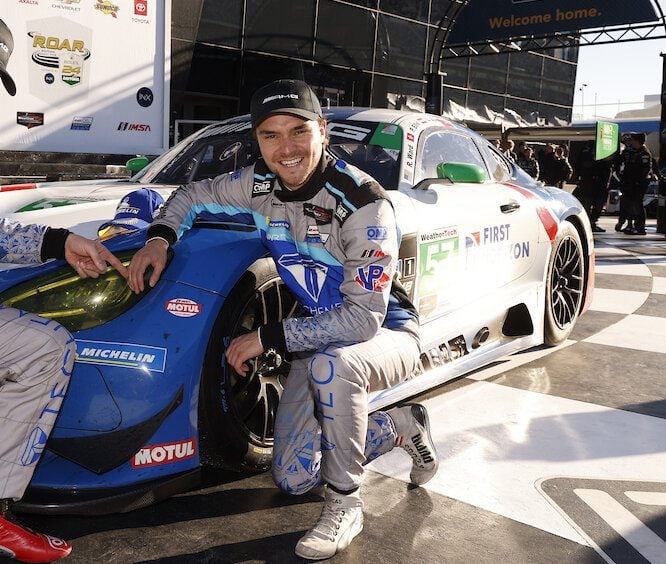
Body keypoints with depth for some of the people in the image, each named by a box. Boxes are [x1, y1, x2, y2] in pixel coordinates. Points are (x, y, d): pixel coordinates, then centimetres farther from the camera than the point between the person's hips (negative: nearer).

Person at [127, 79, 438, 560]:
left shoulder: (362, 201, -28)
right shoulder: (260, 183, -8)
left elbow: (365, 317, -32)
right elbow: (194, 196, 9)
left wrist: (267, 337, -30)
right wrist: (160, 237, -13)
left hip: (387, 332, -6)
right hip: (322, 336, 6)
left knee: (331, 364, -42)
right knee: (293, 479, 0)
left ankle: (345, 506, -18)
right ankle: (404, 427, 22)